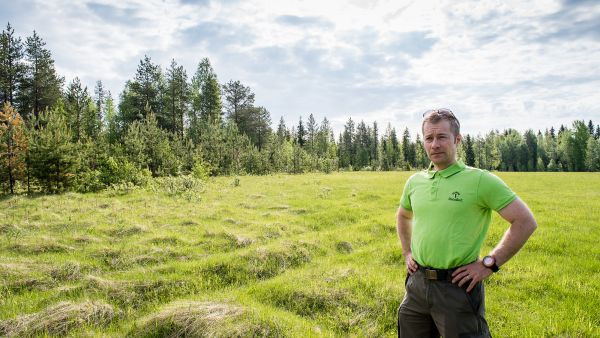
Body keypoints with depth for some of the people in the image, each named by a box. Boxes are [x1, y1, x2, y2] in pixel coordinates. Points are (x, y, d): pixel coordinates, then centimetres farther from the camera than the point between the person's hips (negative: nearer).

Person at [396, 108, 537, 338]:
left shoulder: (480, 180, -10)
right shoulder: (415, 181, 6)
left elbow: (525, 222, -10)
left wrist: (489, 263, -12)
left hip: (457, 286, -5)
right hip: (417, 283, 6)